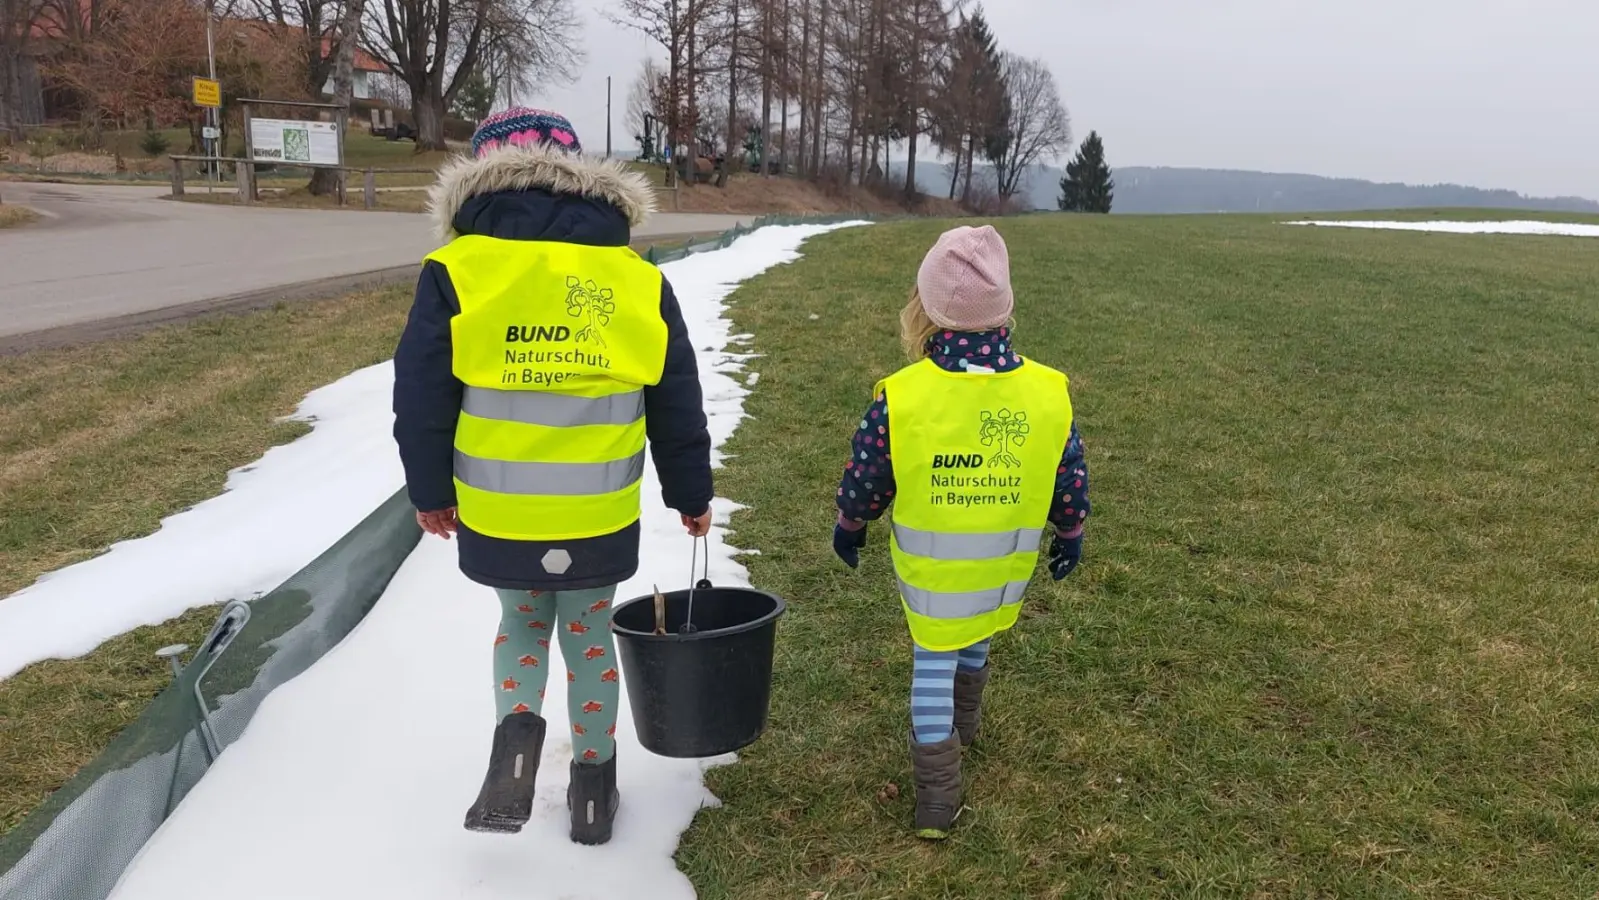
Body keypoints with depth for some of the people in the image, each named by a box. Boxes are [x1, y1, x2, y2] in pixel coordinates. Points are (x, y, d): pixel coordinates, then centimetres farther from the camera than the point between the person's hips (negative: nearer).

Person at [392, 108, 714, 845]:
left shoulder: (457, 272, -7)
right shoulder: (638, 281, 0)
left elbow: (421, 398, -4)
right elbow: (677, 406, 4)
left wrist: (430, 492, 10)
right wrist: (692, 496, 16)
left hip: (496, 511, -1)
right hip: (601, 514, 1)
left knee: (522, 622, 24)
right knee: (588, 636, 19)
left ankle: (516, 730, 0)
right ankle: (594, 784, 28)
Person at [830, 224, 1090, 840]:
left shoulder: (900, 396, -20)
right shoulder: (1048, 392, -14)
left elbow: (865, 478, -6)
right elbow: (1070, 477, -1)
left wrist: (849, 526, 13)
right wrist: (1071, 535, 17)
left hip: (930, 565, -2)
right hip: (1005, 564, 3)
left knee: (933, 659, 13)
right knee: (975, 640, 29)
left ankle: (938, 797, 14)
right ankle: (964, 725, 53)